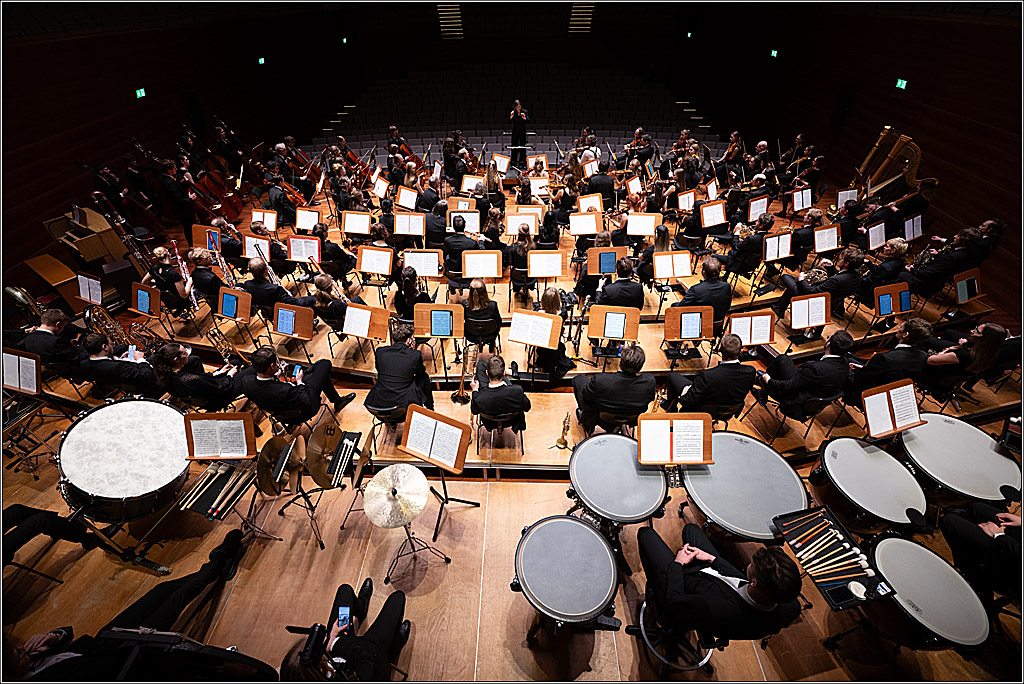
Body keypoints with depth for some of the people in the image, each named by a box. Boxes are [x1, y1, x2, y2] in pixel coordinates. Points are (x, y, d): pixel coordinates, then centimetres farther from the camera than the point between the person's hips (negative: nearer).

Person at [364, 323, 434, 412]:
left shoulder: (379, 351, -3)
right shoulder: (415, 355, -10)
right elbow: (421, 372, 11)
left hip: (378, 404, 4)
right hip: (403, 404, -3)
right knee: (424, 376, 21)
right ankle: (430, 409, 41)